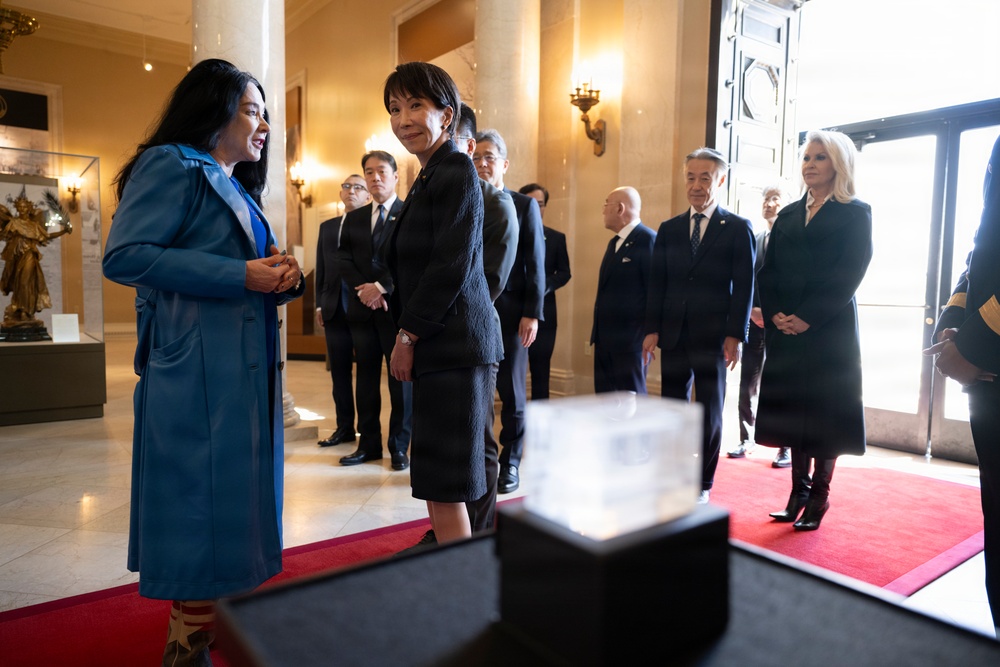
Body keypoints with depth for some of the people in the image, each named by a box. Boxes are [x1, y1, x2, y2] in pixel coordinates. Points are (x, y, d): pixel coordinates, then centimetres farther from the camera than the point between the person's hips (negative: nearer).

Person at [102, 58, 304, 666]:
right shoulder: (172, 165, -5)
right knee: (203, 500, -4)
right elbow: (124, 255, -15)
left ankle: (219, 617, 26)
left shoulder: (236, 187, 23)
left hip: (247, 368, 9)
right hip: (198, 370, -9)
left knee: (232, 495, 13)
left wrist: (278, 275, 5)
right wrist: (239, 275, -19)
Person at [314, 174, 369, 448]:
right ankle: (345, 427, 18)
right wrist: (319, 303, 9)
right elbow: (321, 268, 15)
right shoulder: (327, 227, 17)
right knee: (339, 370, 8)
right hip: (335, 307, 5)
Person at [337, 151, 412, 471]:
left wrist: (382, 287, -15)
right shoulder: (353, 218, 16)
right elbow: (345, 261, 8)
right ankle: (369, 444, 19)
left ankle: (399, 447, 11)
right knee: (366, 378, 9)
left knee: (401, 378, 1)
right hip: (362, 309, 5)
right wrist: (364, 290, -7)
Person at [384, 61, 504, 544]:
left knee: (443, 486, -3)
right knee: (436, 484, 15)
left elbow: (451, 267, -18)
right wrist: (409, 333, 13)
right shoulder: (430, 177, 20)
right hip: (438, 345, 10)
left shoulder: (455, 171, -9)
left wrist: (409, 335, -11)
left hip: (454, 343, -10)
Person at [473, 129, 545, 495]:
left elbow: (536, 265, -1)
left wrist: (532, 314, -9)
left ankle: (510, 463, 21)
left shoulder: (525, 206, 3)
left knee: (511, 392, 7)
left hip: (510, 313, -1)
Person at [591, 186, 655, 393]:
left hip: (631, 339, -9)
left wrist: (649, 336, -14)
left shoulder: (648, 240, -11)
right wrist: (598, 332, 15)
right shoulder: (614, 243, 17)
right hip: (605, 338, 9)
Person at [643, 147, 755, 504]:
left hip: (713, 337, -3)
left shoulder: (738, 228, 2)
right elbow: (657, 284, 9)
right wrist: (652, 330, 2)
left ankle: (703, 486, 17)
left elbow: (744, 286, -4)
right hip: (673, 336, 3)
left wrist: (735, 335, -11)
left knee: (709, 413, 6)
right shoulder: (669, 229, 12)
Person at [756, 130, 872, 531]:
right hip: (785, 329, 5)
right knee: (793, 408, 8)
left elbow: (848, 275, -10)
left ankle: (819, 495, 13)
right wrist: (775, 314, -7)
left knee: (825, 411, 2)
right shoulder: (788, 215, 14)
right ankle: (798, 491, 19)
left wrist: (807, 318, -17)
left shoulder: (855, 213, 1)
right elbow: (768, 271, 8)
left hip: (829, 329, -4)